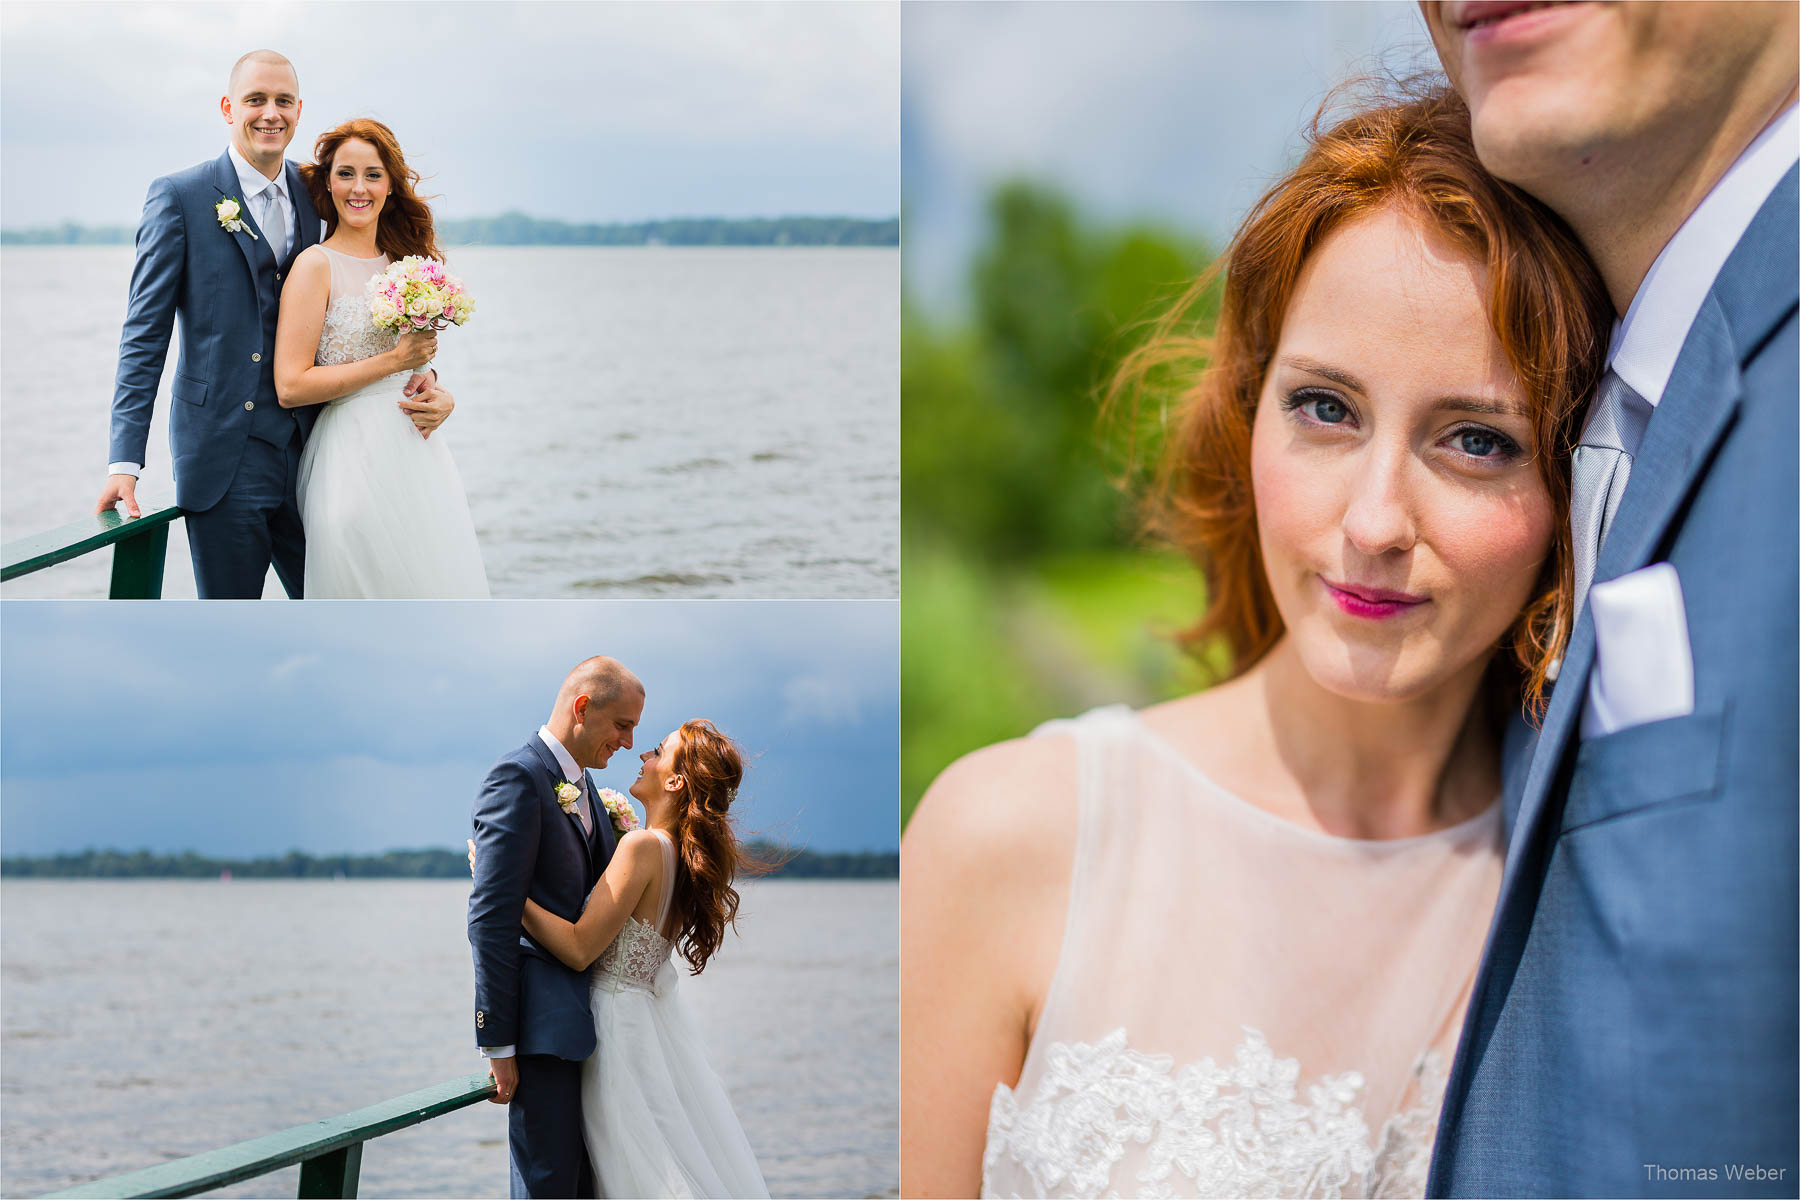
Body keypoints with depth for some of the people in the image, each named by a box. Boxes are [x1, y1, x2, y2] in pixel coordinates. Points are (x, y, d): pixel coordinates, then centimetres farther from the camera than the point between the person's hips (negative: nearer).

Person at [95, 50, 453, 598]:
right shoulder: (180, 196, -2)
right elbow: (146, 334, -3)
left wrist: (419, 377, -4)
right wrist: (125, 461, -10)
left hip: (309, 450, 4)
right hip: (223, 459, -4)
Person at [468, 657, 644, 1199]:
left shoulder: (584, 787, 18)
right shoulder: (517, 778, -11)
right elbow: (491, 919, -17)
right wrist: (498, 1044, -19)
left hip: (584, 1021, 9)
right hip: (543, 1025, -9)